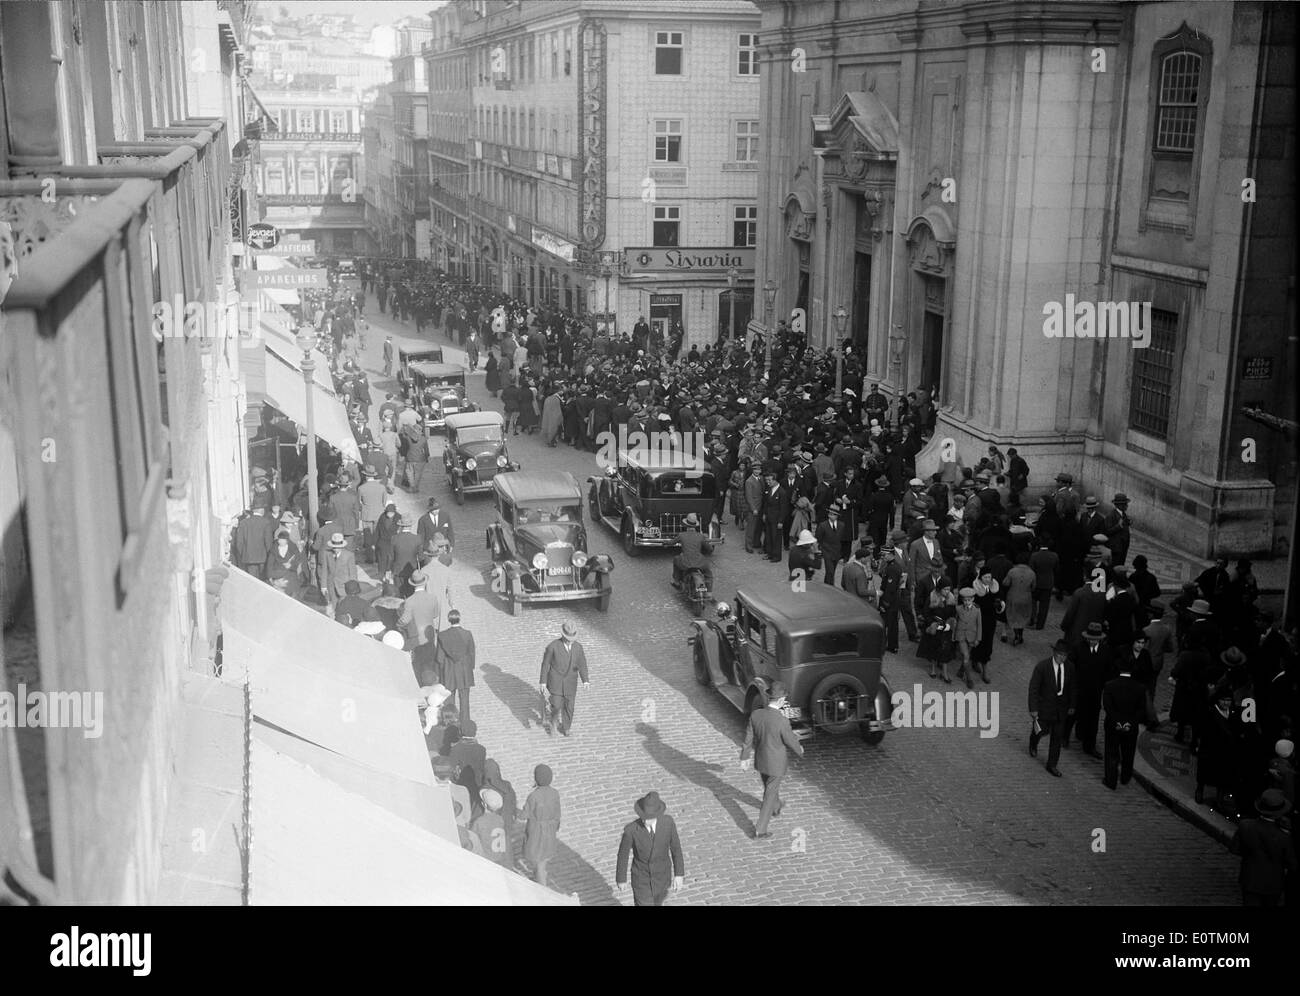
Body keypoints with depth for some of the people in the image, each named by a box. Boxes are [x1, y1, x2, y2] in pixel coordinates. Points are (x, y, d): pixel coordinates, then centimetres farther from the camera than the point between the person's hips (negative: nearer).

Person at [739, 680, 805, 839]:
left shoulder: (755, 714, -18)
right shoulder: (782, 721, -33)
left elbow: (748, 738, -7)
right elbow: (791, 742, -17)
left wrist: (744, 758, 7)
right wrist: (800, 750, 7)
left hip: (760, 760, 5)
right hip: (777, 763, -5)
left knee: (770, 786, 31)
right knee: (770, 795, 11)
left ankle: (776, 808, 59)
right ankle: (760, 831, 17)